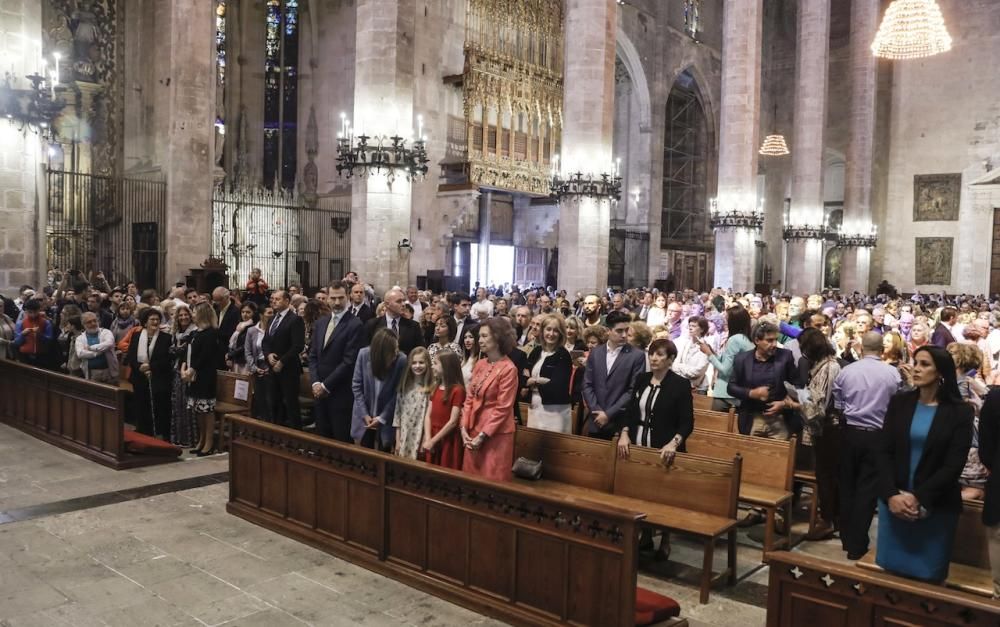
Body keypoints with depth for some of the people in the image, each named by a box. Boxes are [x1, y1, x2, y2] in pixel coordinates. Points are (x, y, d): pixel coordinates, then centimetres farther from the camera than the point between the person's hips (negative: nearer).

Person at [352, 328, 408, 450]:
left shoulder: (401, 360, -19)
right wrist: (364, 414, -8)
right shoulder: (364, 354, -15)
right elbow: (356, 385, -6)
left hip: (386, 419, -1)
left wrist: (382, 418, -10)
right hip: (364, 416, 1)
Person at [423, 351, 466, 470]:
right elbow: (428, 416, 6)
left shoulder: (457, 390, -12)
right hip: (433, 440, 7)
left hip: (448, 440, -7)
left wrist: (433, 440, -13)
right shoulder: (436, 388, 12)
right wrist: (428, 439, -8)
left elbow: (453, 422, -15)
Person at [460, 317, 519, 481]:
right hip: (474, 431, 7)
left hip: (495, 434, -7)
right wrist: (464, 427, 0)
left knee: (491, 480, 2)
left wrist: (482, 435, -15)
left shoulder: (508, 369, -15)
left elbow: (503, 408, -16)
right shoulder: (480, 364, 6)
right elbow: (469, 398, 10)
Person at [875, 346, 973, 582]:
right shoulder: (899, 403, 2)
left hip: (937, 506, -2)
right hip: (894, 501, 2)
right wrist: (891, 494, -15)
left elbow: (953, 465, -10)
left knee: (928, 575, 8)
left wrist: (919, 498, -18)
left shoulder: (960, 412, -4)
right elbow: (884, 453, -2)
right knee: (892, 569, 10)